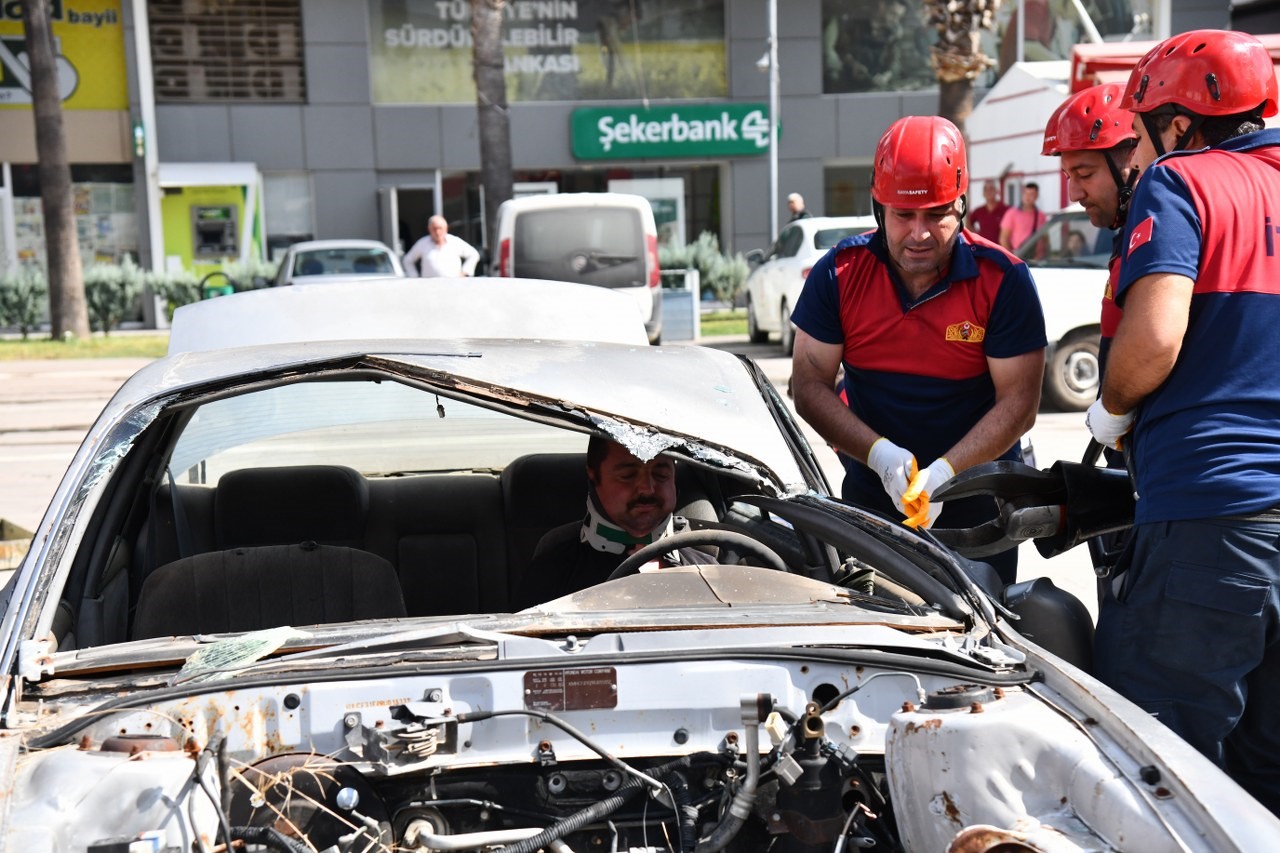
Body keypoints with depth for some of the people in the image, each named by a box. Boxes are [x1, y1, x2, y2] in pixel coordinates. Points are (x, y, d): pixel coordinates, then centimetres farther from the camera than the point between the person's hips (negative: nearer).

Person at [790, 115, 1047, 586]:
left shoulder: (1003, 279, -12)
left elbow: (1018, 402, -13)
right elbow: (809, 386, -7)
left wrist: (944, 471, -27)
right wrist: (880, 454, -22)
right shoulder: (839, 273, -8)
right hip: (870, 495, 2)